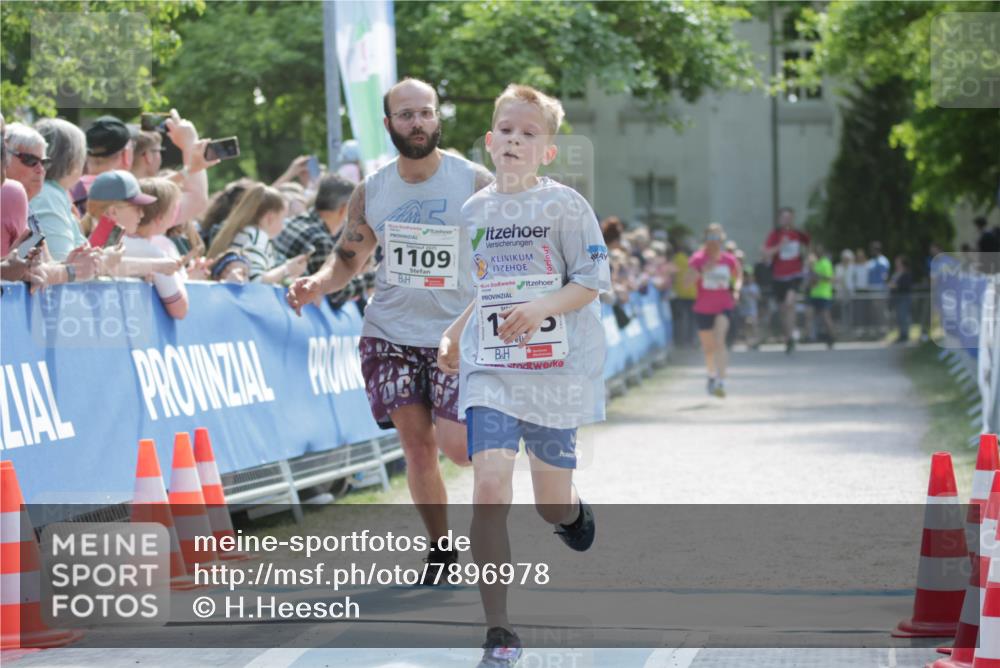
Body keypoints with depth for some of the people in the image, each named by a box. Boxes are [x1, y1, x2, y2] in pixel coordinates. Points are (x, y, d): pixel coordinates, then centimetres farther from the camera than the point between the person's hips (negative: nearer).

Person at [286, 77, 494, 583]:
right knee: (416, 444, 2)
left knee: (456, 446, -13)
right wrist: (318, 283, -7)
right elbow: (349, 257, 14)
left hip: (458, 332, -3)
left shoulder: (476, 184, -7)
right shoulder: (370, 192, 3)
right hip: (390, 332, 3)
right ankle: (441, 548, 18)